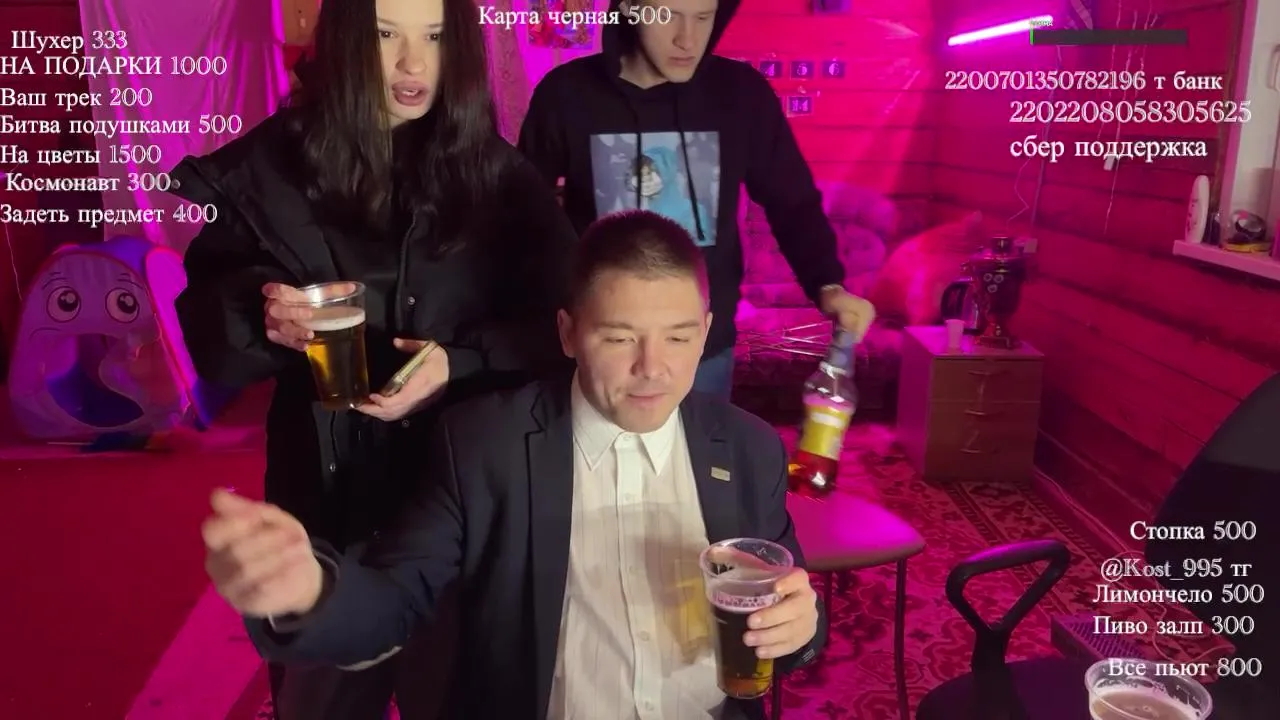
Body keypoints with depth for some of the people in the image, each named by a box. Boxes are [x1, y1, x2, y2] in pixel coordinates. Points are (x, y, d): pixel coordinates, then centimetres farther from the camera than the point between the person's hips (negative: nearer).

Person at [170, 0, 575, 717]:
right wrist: (261, 316, -21)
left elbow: (561, 317, -3)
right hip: (329, 490, 0)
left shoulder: (499, 173, -3)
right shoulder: (268, 165, -3)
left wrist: (460, 367, -18)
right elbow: (204, 319, 1)